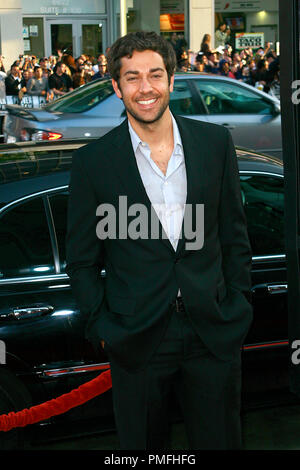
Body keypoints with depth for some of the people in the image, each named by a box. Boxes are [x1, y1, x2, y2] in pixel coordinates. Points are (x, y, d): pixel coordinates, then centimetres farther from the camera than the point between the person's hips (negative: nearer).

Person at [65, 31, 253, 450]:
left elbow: (234, 231, 8)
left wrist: (238, 304, 4)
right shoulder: (93, 162, -5)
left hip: (215, 335, 2)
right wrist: (102, 328, -4)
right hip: (136, 343, -1)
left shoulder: (215, 142, 1)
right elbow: (81, 260, 2)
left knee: (221, 440, 15)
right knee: (142, 447, 14)